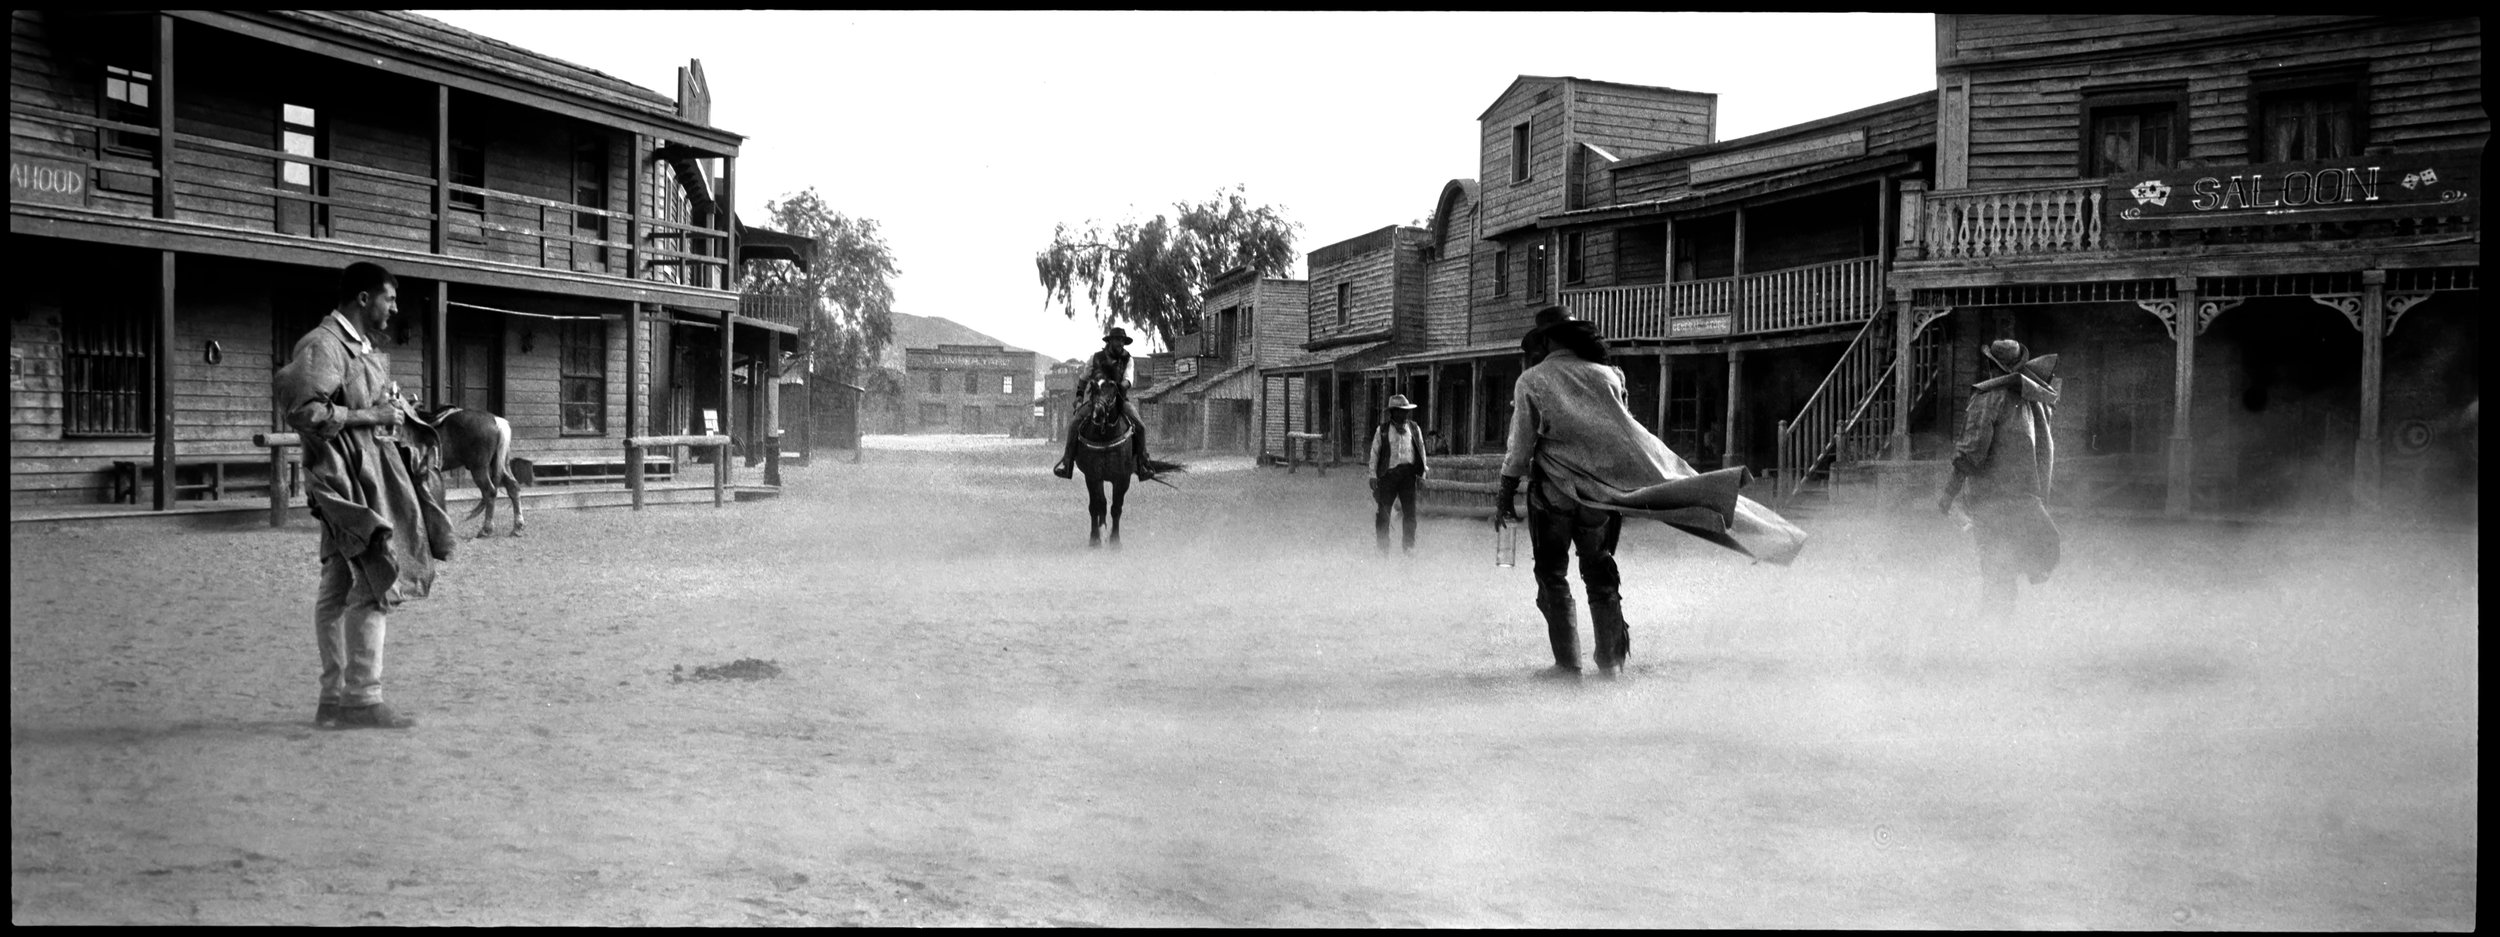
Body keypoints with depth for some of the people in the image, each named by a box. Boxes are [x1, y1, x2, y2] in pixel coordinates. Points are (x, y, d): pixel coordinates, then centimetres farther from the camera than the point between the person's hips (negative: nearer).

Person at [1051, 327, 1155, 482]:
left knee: (1140, 426, -19)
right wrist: (1079, 396, 5)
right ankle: (1066, 462, -15)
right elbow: (1083, 379, 15)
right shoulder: (1095, 358, 2)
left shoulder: (1127, 360, 3)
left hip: (1119, 399, 1)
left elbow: (1128, 380, -9)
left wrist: (1123, 385, -32)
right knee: (1074, 424, -23)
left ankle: (1142, 464, -8)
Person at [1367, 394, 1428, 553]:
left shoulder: (1414, 429, 11)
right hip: (1388, 474, -1)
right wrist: (1373, 475, 2)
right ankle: (1383, 548, 8)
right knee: (1383, 512, -1)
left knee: (1409, 511, 0)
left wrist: (1421, 475, 8)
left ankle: (1410, 546, 10)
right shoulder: (1382, 430, 5)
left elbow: (1421, 451, 13)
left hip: (1408, 474, 1)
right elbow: (1374, 452, 7)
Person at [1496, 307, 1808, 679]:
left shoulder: (1531, 381, -3)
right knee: (1599, 569, 15)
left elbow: (1520, 443, -3)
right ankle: (1610, 658, 15)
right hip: (1600, 492, 4)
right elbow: (1627, 433, 11)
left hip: (1553, 493, -4)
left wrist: (1506, 494, 2)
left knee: (1552, 575, 6)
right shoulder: (1604, 375, 7)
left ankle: (1567, 662, 2)